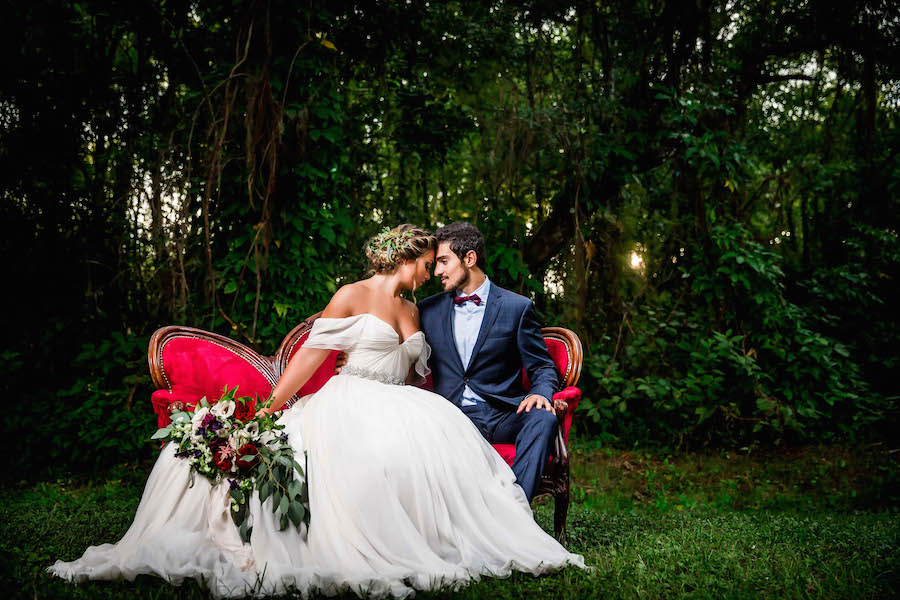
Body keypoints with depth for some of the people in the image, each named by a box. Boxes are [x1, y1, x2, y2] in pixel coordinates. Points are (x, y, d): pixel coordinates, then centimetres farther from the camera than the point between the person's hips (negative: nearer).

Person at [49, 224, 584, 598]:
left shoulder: (412, 312, 23)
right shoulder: (352, 296, 3)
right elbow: (311, 355, -4)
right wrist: (269, 410, -11)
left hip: (396, 409, 5)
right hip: (348, 404, -5)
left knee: (441, 437, -27)